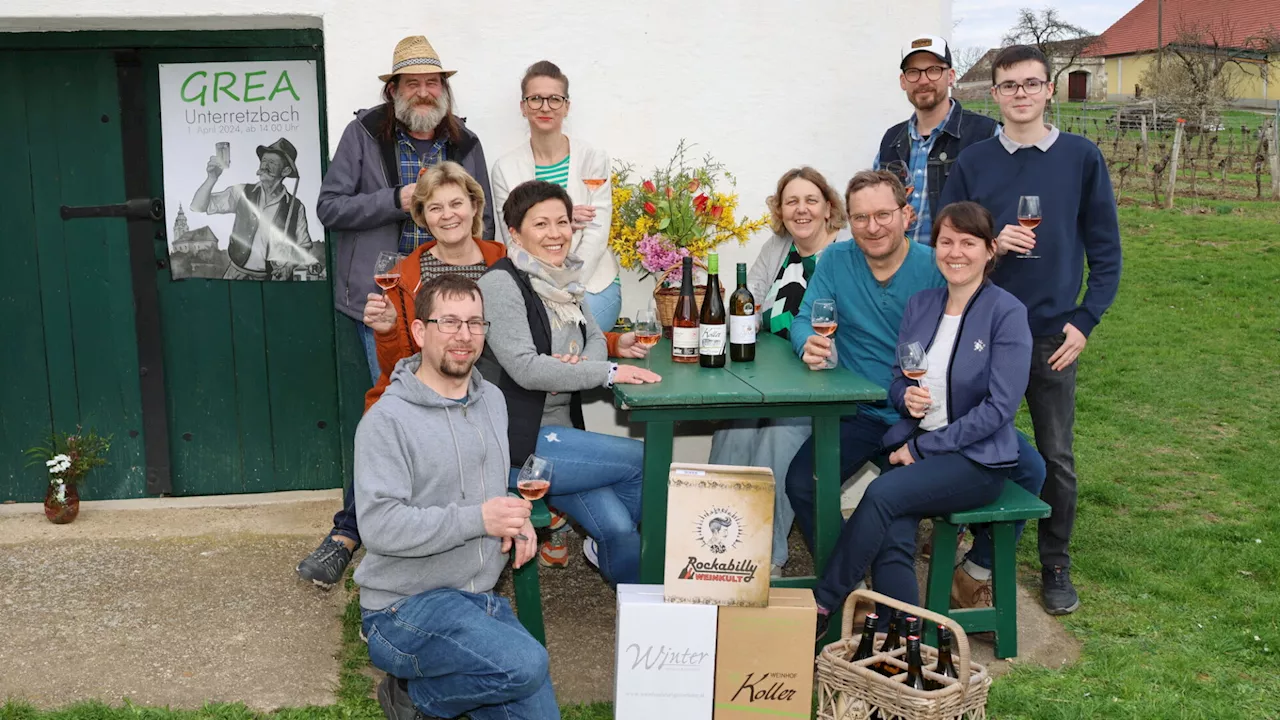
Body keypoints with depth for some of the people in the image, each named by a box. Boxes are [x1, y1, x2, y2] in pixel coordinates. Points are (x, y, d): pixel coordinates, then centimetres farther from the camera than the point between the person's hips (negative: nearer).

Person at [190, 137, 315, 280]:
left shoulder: (296, 207, 0)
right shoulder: (242, 193, 3)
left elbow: (303, 247, 10)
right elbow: (197, 207, -2)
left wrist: (290, 264, -9)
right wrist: (212, 178, -16)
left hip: (274, 279, 0)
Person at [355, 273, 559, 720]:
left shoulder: (493, 400, 8)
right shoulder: (388, 420, -16)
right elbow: (379, 526, -24)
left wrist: (515, 519, 1)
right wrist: (477, 519, -26)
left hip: (481, 598, 8)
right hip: (404, 608, -8)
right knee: (525, 665, -29)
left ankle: (435, 682, 22)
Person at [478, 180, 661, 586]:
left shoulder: (562, 281, 13)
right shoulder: (501, 284, -13)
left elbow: (595, 337, 17)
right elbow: (525, 367, -21)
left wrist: (582, 364, -9)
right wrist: (609, 372, -19)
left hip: (561, 434, 7)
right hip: (518, 445, -7)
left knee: (618, 526, -15)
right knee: (647, 459, -11)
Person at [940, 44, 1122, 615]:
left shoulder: (1082, 158, 0)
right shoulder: (973, 162, 2)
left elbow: (1105, 250, 2)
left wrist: (1084, 321, -5)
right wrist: (990, 245, -13)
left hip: (1053, 333, -1)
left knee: (1056, 456, 6)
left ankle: (1056, 567, 22)